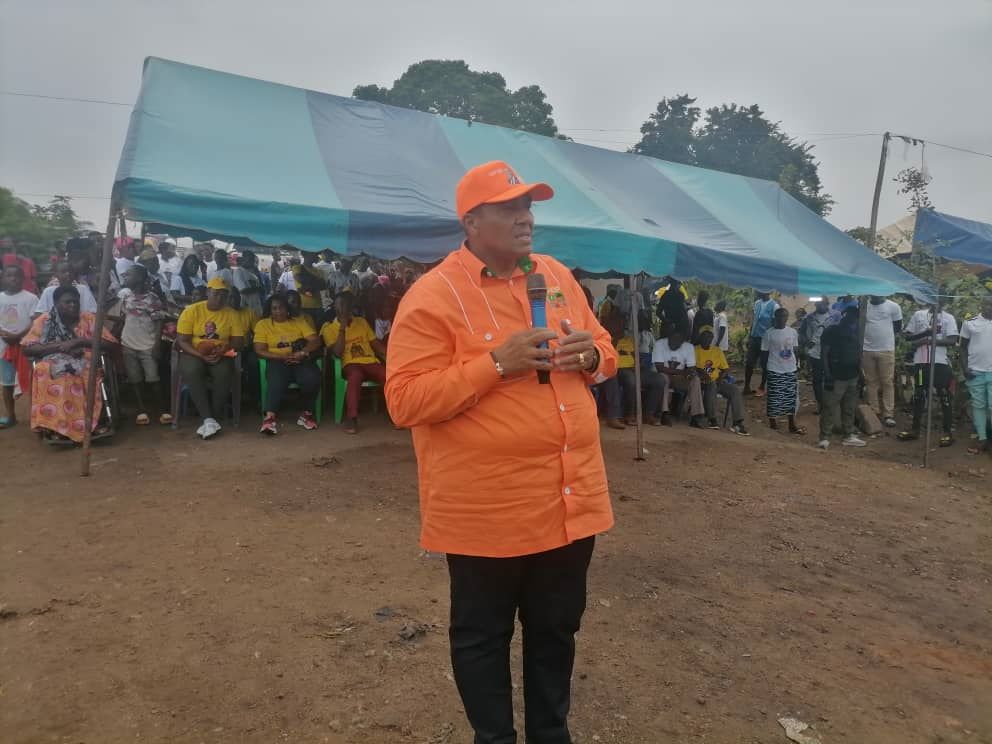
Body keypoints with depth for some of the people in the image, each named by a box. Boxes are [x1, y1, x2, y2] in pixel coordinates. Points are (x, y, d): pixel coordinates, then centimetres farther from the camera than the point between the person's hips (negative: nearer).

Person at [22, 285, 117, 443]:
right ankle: (55, 426, -29)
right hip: (53, 365, 0)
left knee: (85, 375, -35)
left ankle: (85, 424, -28)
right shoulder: (44, 320, 8)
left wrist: (80, 341, -11)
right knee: (44, 373, -34)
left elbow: (111, 344, -1)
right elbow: (27, 348, -1)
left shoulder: (89, 319, 8)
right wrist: (60, 346, -12)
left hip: (84, 365, 0)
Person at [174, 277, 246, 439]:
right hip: (194, 354, -1)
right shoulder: (191, 310, -2)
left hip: (221, 356, 1)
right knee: (192, 371, -35)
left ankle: (208, 420, -22)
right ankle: (209, 420, -32)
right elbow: (182, 341, -5)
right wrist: (201, 355, -21)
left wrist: (222, 351, -19)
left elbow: (238, 341, 1)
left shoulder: (232, 314, 3)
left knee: (224, 374, -33)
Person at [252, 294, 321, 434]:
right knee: (277, 380, -37)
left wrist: (302, 352, -16)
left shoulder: (299, 322, 16)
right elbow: (260, 351, 1)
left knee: (312, 378, -32)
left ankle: (307, 413, -14)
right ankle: (270, 417, -46)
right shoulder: (263, 324, 12)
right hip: (277, 362, -1)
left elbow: (316, 341, 5)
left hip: (301, 361, 2)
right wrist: (284, 356, -13)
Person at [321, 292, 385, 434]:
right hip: (351, 364, -3)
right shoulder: (328, 327, 8)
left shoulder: (362, 322, 20)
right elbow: (338, 353, -4)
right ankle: (351, 418, -33)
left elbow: (376, 344, 15)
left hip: (371, 362, 3)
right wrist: (342, 327, -7)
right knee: (355, 376, -41)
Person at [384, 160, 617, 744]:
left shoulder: (557, 276, 9)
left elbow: (604, 353, 18)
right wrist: (495, 363, -24)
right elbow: (406, 400, -17)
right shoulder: (433, 296, -11)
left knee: (557, 629, 22)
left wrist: (590, 355, -6)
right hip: (488, 510, -5)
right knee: (482, 635, 14)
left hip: (572, 500, 6)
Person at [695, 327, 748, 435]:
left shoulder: (718, 350, 13)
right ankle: (712, 419, -28)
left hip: (717, 382, 4)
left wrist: (720, 378, -8)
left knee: (735, 390, -19)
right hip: (702, 381, -4)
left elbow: (726, 369, 12)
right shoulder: (695, 350, 1)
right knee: (711, 386, -37)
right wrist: (700, 372, -25)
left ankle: (738, 423, -24)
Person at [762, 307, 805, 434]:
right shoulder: (769, 333, -7)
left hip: (791, 370, 4)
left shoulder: (793, 332, 5)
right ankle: (772, 420, 17)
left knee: (791, 397, 8)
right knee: (774, 397, 1)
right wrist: (765, 369, -5)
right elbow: (765, 352, -4)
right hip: (774, 370, -4)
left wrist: (797, 366, 8)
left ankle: (792, 424, 16)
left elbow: (795, 350, 12)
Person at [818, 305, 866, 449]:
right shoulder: (831, 331, -8)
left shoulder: (854, 331, 10)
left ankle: (849, 436, 23)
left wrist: (860, 372, 11)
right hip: (836, 377, -7)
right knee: (830, 408, -5)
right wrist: (827, 375, -18)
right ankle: (824, 438, 0)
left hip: (852, 377, 7)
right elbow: (824, 354, -12)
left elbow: (858, 352, 17)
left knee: (849, 409, 14)